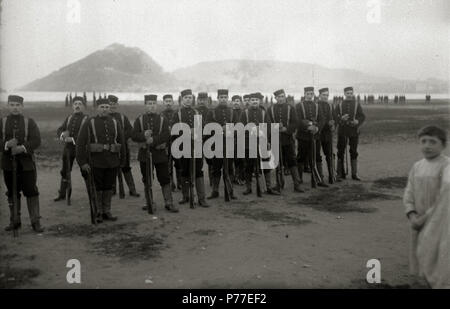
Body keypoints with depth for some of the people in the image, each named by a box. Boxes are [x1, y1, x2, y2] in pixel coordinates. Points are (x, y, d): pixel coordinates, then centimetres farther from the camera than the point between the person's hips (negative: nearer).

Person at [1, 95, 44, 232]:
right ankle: (14, 221, 22)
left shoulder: (29, 122, 2)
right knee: (12, 193, 10)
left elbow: (36, 140, -8)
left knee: (31, 191, -3)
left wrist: (23, 148, -23)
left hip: (26, 163, -2)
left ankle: (35, 221, 3)